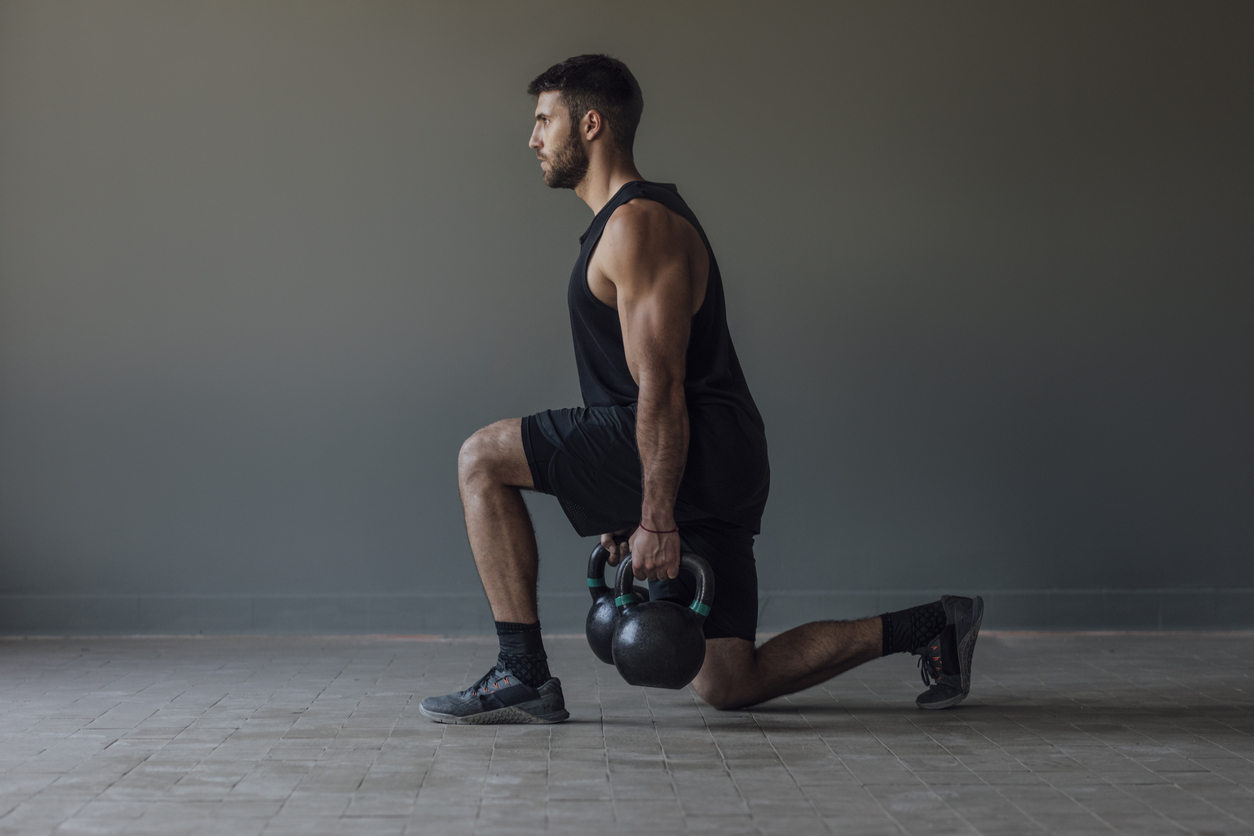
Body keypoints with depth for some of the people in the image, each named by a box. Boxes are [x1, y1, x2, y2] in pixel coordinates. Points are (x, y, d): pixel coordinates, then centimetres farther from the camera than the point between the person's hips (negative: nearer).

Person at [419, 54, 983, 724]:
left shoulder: (638, 224, -11)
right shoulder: (623, 222, 22)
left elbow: (661, 385, -19)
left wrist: (656, 521, -22)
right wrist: (629, 509, 25)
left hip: (698, 449, -10)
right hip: (697, 465, 10)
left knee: (483, 458, -10)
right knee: (727, 685, 9)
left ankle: (523, 675, -8)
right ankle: (926, 628, 15)